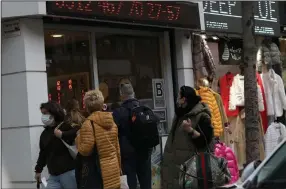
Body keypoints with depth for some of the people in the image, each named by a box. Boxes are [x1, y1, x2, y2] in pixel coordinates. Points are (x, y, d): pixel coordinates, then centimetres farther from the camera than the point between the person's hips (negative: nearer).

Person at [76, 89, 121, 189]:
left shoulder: (88, 123, -13)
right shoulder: (111, 122, 8)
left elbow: (85, 150, -15)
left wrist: (78, 138, 4)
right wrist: (119, 167, 23)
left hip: (98, 172, -7)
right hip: (113, 168, 7)